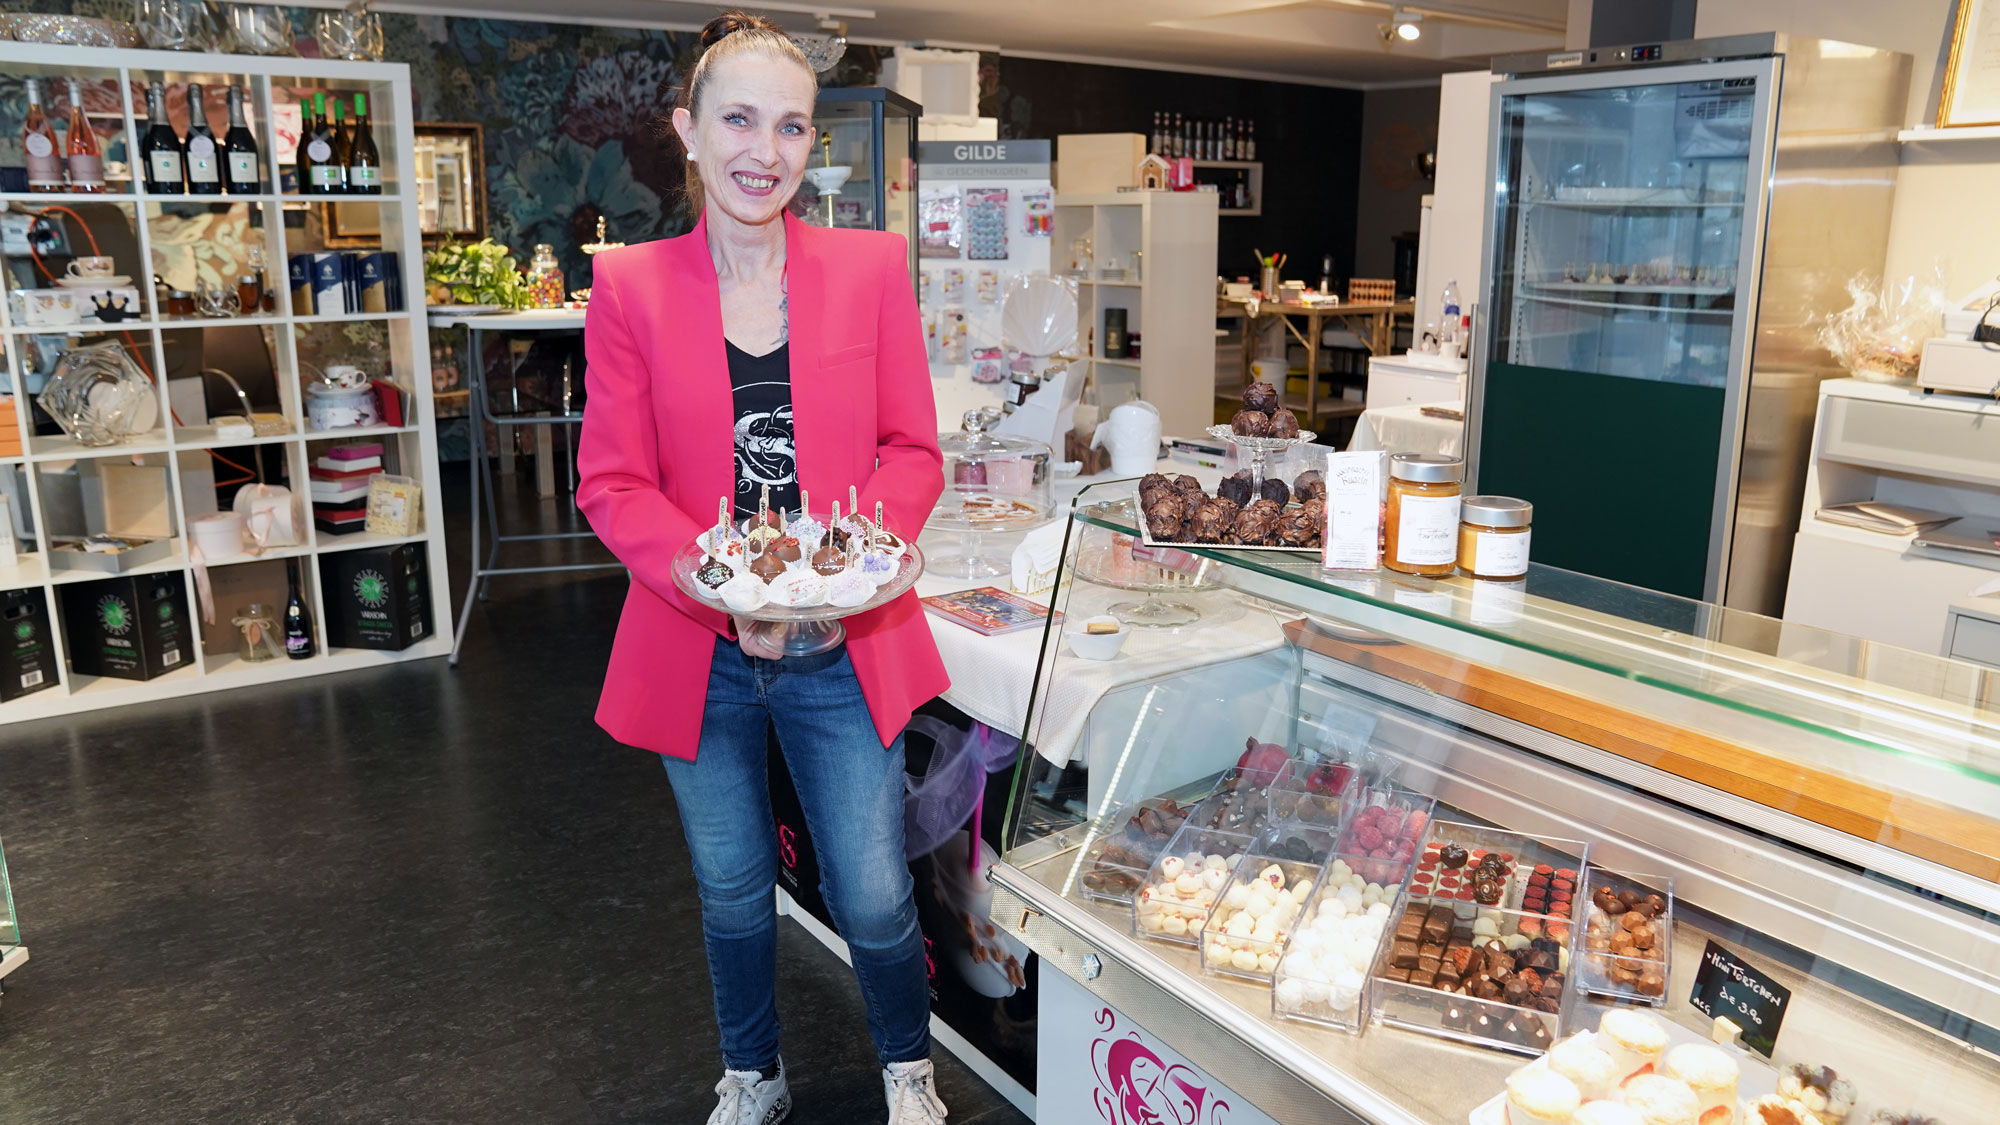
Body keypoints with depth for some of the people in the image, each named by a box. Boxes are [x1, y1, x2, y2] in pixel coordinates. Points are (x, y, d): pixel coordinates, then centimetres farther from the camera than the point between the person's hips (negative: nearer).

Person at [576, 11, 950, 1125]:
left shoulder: (872, 266, -2)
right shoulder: (630, 284, -3)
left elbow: (913, 450, 0)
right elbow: (614, 482, -4)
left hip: (846, 647, 0)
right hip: (701, 647, 1)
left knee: (875, 901, 7)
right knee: (734, 895, 19)